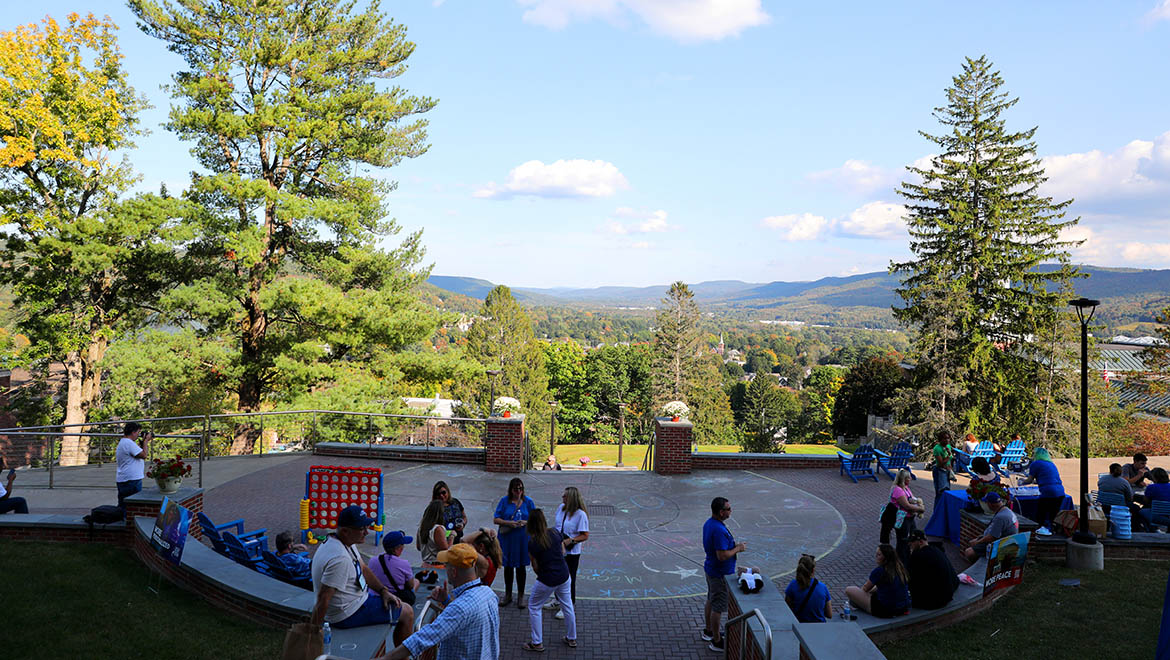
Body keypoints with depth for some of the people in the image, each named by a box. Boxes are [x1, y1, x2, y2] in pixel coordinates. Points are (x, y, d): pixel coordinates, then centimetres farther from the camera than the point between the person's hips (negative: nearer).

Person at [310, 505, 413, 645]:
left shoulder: (347, 542, 1)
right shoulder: (340, 559, -32)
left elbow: (364, 569, 13)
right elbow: (323, 599, -31)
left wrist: (383, 590, 3)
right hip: (348, 615, -10)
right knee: (407, 614, 1)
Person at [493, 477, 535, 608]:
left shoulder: (528, 501, 0)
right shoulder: (504, 501, -2)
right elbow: (496, 519, -3)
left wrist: (525, 522, -17)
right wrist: (509, 523, -19)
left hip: (523, 539, 0)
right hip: (507, 538, 0)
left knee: (520, 567, 7)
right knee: (508, 566, 12)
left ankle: (520, 596, 22)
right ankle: (507, 594, 28)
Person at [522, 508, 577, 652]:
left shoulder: (532, 543, -17)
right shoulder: (555, 533, -6)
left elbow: (535, 567, -9)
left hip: (547, 580, -5)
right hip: (564, 576, 5)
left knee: (534, 607, 16)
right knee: (567, 606, 22)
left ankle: (537, 643, 20)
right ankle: (572, 639, 35)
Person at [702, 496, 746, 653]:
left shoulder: (709, 523, 2)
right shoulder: (719, 530, -30)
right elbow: (722, 556, -30)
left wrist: (734, 545, 7)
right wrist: (737, 549, -16)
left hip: (710, 569, 10)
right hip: (720, 574, -10)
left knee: (710, 601, 23)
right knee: (718, 607, 2)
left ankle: (709, 631, 38)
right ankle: (716, 641, 14)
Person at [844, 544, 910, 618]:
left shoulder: (879, 571, -18)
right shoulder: (900, 567, 3)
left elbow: (866, 588, 0)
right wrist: (872, 590, 24)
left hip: (886, 611, -8)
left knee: (848, 590, -3)